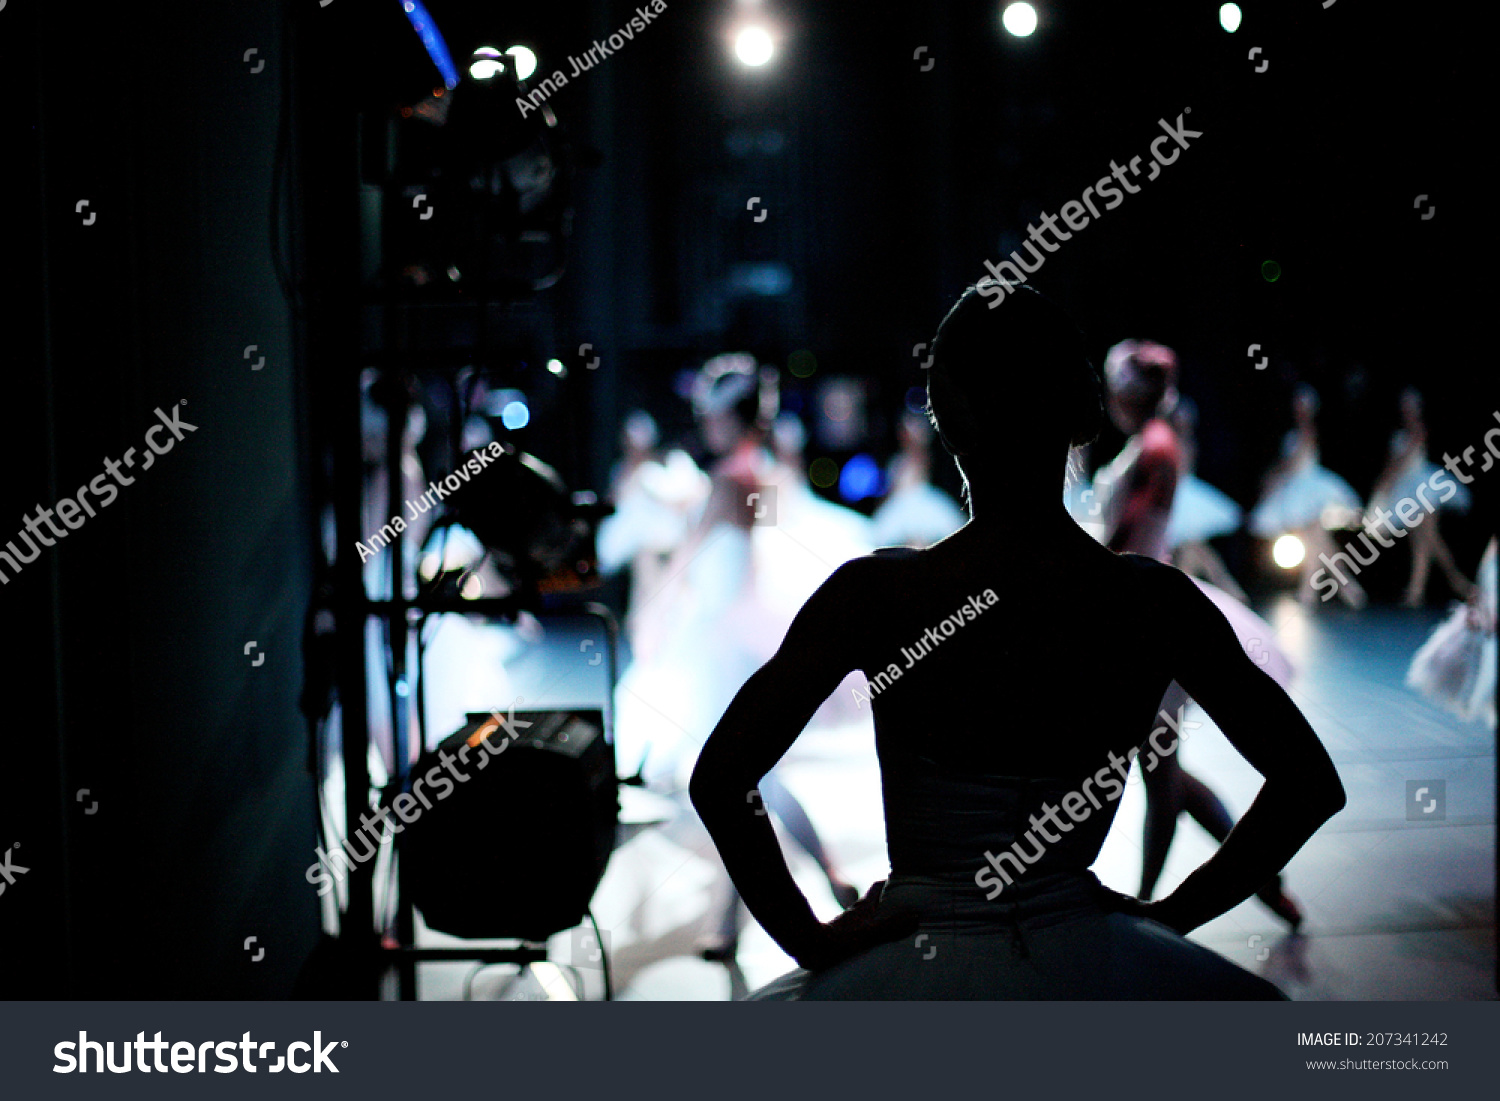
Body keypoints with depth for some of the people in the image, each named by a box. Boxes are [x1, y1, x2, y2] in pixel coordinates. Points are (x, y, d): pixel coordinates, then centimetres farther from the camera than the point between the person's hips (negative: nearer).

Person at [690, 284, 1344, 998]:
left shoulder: (877, 594, -12)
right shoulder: (1155, 602, -5)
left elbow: (719, 779, -16)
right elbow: (1310, 783, 1)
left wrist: (810, 937, -4)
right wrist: (1172, 912, 8)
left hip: (916, 970, -2)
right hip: (1083, 968, 2)